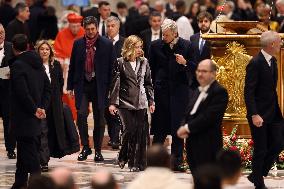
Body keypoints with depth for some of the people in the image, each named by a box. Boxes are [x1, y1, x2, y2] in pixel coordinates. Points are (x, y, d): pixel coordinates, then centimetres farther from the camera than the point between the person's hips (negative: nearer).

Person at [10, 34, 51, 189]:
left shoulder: (17, 66, -17)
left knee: (30, 152, -5)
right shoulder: (37, 63, 7)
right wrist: (42, 107, 2)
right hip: (34, 117, 8)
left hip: (24, 116, -8)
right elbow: (47, 87, 9)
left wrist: (34, 110, -12)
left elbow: (23, 92, -22)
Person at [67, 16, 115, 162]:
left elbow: (111, 67, 1)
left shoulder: (107, 44, 0)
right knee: (81, 115, -11)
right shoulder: (78, 44, 5)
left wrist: (110, 87, -4)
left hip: (99, 85, -1)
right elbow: (72, 66, 8)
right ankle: (85, 148, 3)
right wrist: (70, 86, 5)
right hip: (82, 84, 1)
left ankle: (97, 150, 15)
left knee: (99, 118, 4)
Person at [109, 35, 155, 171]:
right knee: (130, 130, -10)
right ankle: (123, 157, 11)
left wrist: (151, 101, 10)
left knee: (141, 132, -2)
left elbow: (148, 83, 15)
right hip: (126, 102, -3)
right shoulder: (120, 63, 0)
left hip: (141, 103, 3)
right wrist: (112, 103, -7)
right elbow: (115, 84, -1)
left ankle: (138, 163, 4)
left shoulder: (143, 62, 11)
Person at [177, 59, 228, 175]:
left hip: (208, 147, -9)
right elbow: (188, 113, 16)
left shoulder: (219, 92, -11)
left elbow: (209, 117, -19)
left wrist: (188, 128, -15)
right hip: (192, 143, 9)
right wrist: (183, 127, -5)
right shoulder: (197, 92, 19)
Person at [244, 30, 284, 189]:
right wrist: (254, 115, -24)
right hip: (259, 115, -8)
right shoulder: (255, 63, -18)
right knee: (261, 150, 2)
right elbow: (249, 92, -19)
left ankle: (257, 175, 22)